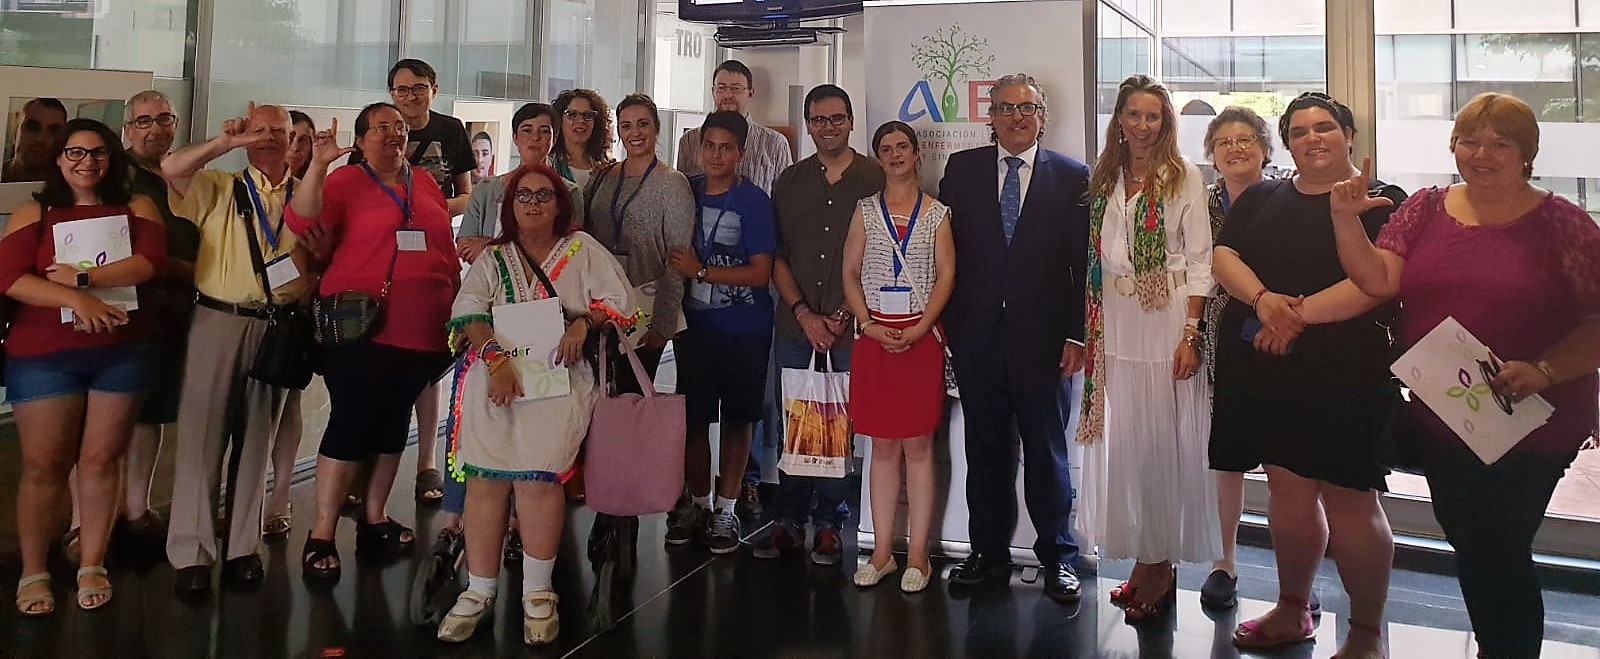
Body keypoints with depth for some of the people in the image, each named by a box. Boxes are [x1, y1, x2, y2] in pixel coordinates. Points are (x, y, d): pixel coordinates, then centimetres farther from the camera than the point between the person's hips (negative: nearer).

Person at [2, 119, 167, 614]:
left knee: (101, 460, 6)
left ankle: (92, 566, 18)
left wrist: (83, 277, -18)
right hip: (43, 356, 0)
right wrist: (76, 300, -21)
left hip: (124, 353, 0)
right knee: (44, 466, 3)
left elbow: (150, 261, -10)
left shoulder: (136, 207, 7)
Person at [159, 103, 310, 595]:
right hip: (218, 320, -1)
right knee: (202, 435, -1)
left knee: (258, 438, 8)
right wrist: (226, 142, -14)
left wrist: (307, 281, -7)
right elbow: (171, 170, -11)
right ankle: (191, 552, 7)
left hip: (277, 328, 2)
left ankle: (243, 547, 18)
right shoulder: (219, 189, 7)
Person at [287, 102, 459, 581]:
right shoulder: (345, 182, -1)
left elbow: (447, 253, 17)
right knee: (350, 424, -4)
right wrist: (318, 164, -27)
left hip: (421, 331, 5)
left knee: (393, 422, 14)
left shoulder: (425, 184, 13)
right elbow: (303, 221, -18)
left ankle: (373, 519, 28)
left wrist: (456, 313, 15)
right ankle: (321, 536, 6)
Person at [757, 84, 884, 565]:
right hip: (795, 325, 3)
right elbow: (777, 256, 10)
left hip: (850, 326, -2)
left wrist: (843, 315, -6)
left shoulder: (875, 178, 3)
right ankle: (788, 520, 14)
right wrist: (804, 313, -3)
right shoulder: (790, 181, 12)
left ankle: (828, 524, 12)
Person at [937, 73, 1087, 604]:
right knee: (985, 450, 10)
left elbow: (1084, 262, 0)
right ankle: (989, 553, 23)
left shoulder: (1072, 177, 3)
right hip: (975, 336, 2)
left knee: (1046, 450, 6)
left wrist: (1078, 335, -6)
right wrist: (945, 323, 1)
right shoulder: (962, 169, 8)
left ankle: (1058, 556, 20)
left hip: (1041, 336, -2)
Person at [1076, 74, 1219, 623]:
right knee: (1120, 441, 5)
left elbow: (1200, 262, -4)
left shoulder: (1185, 178, 1)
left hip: (1167, 321, -4)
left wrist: (1190, 334, -13)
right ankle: (1144, 563, 17)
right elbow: (1094, 259, 12)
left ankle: (1161, 564, 11)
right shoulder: (1104, 181, 13)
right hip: (1114, 324, 4)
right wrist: (1086, 331, 5)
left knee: (1165, 440, -2)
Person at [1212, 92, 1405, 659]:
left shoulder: (1380, 203, 0)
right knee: (1287, 489, 13)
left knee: (1348, 500, -1)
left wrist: (1299, 314, -21)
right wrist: (1263, 299, -15)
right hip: (1263, 368, 5)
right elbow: (1223, 256, 4)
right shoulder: (1259, 200, 16)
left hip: (1344, 372, -4)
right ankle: (1293, 612, 28)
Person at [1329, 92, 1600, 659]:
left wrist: (1541, 371, -21)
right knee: (1470, 547, 19)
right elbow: (1378, 280, -8)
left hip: (1531, 426, -4)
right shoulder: (1424, 210, 4)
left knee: (1496, 551, -1)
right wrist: (1345, 219, -19)